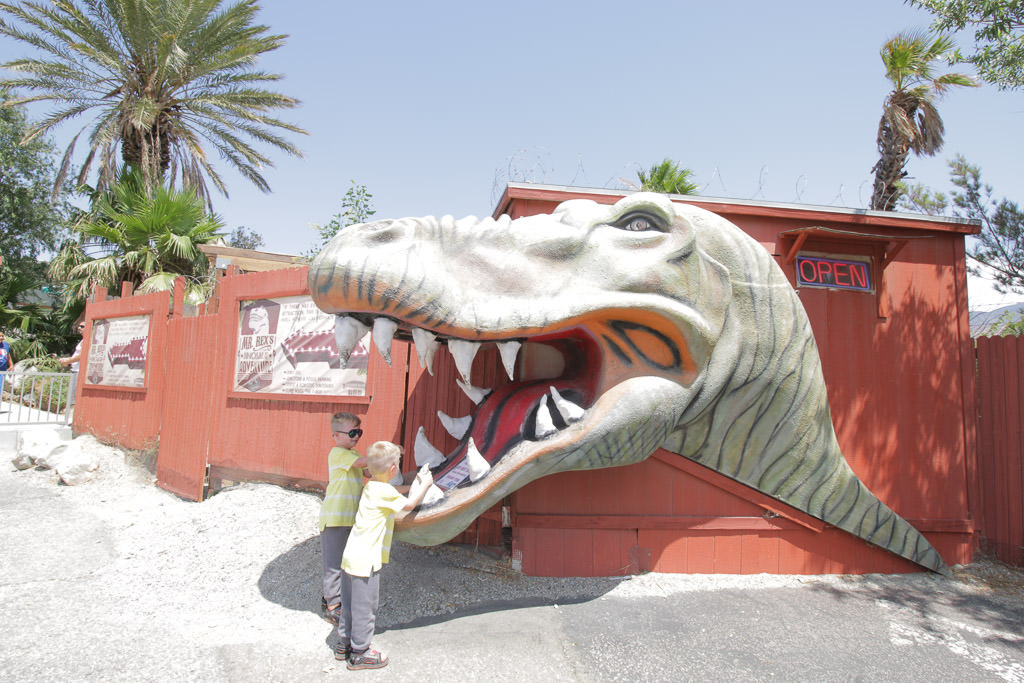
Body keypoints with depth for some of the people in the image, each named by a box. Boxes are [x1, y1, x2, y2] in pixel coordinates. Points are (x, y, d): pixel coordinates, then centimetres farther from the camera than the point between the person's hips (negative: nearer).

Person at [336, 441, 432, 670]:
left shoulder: (371, 486, 8)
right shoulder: (385, 491, -19)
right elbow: (409, 504, -9)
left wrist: (416, 484, 23)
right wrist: (426, 484, 3)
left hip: (351, 557, 9)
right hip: (365, 561, -9)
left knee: (350, 605, 20)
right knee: (365, 608, 4)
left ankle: (343, 645, 33)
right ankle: (359, 653, 15)